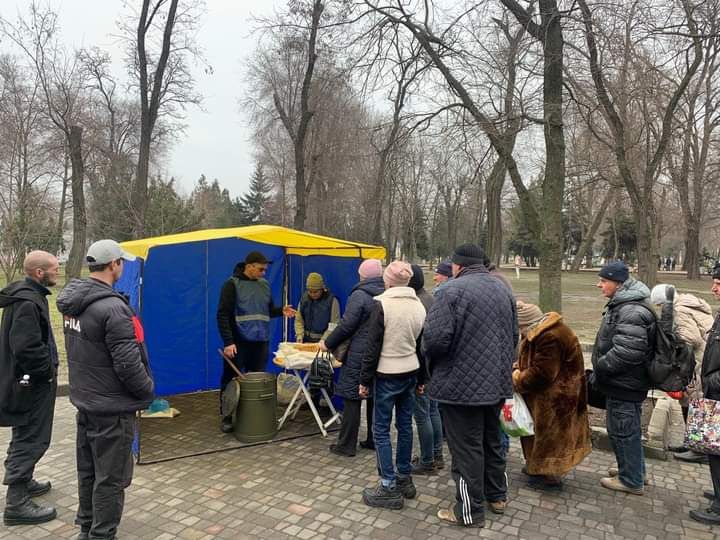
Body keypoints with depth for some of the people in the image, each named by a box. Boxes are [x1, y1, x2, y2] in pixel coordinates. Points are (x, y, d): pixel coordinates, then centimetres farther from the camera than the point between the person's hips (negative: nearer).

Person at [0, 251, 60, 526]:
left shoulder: (26, 296, 9)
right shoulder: (27, 302, -23)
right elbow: (26, 348, -30)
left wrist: (48, 367, 14)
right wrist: (49, 370, -16)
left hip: (25, 381, 11)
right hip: (32, 383, -11)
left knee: (25, 436, 23)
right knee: (31, 439, -2)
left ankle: (23, 482, 39)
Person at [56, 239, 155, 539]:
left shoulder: (72, 302, 3)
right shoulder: (112, 307, -25)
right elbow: (127, 363, -24)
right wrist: (148, 391, -8)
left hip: (84, 401, 9)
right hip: (112, 408, -9)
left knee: (87, 471, 23)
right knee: (111, 478, 5)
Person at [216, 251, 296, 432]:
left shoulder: (264, 284, 10)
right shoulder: (232, 284, -6)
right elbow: (223, 315, -10)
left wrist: (281, 311, -1)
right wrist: (228, 341, -17)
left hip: (260, 341, 5)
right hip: (238, 342, -4)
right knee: (231, 380, 5)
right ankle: (227, 417, 19)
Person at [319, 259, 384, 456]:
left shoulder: (359, 295, -14)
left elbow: (346, 326, -15)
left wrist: (328, 343, -3)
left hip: (359, 356, -6)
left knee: (352, 400, 2)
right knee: (375, 399, 16)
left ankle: (346, 445, 9)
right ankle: (374, 440, 26)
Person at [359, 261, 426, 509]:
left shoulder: (382, 304, -14)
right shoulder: (419, 305, 5)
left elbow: (373, 347, -14)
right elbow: (423, 346, 11)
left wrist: (365, 380, -5)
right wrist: (421, 379, 19)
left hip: (387, 375, -6)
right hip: (410, 374, 7)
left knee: (381, 429, 2)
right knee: (405, 425, 16)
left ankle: (389, 487, 5)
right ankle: (405, 478, 27)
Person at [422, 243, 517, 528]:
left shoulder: (453, 289, -17)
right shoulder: (503, 288, 8)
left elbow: (436, 338, -24)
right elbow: (514, 335, 15)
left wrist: (429, 356, -2)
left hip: (461, 384, -8)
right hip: (497, 382, 8)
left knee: (466, 447, 5)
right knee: (491, 440, 22)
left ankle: (470, 511, 18)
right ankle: (497, 496, 38)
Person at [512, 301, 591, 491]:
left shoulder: (551, 338, -29)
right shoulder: (541, 332, 5)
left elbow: (541, 373, -27)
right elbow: (532, 360, 17)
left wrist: (518, 382, -14)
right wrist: (518, 368, -1)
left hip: (556, 398, -10)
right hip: (548, 394, 10)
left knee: (550, 432, 2)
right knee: (541, 429, 19)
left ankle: (551, 476, 16)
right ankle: (536, 465, 34)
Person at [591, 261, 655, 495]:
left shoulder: (632, 311, -24)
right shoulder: (622, 304, 10)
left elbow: (626, 352, -30)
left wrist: (599, 368, -18)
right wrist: (599, 370, 15)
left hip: (624, 386, -10)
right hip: (622, 382, 10)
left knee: (623, 430, 3)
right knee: (627, 428, 22)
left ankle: (632, 480, 18)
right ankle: (633, 469, 39)